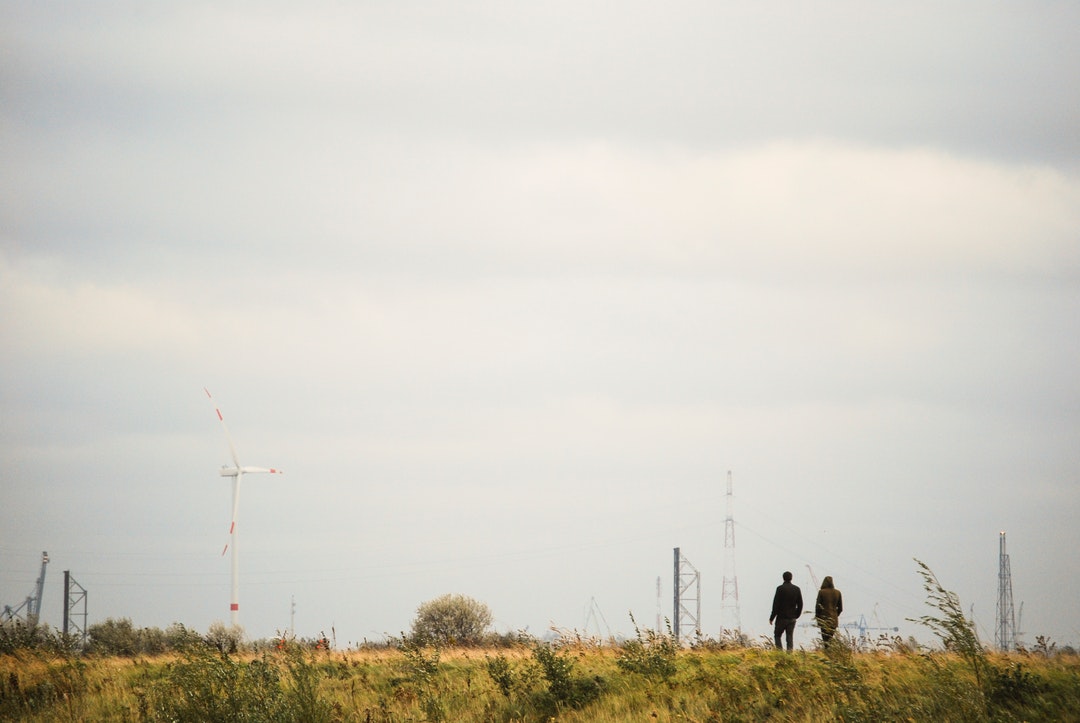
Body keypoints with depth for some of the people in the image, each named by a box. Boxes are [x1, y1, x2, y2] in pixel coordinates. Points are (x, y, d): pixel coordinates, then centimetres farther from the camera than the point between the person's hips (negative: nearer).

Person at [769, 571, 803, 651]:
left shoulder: (780, 589, -10)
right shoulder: (797, 589, 4)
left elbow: (776, 605, -11)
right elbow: (800, 604, 9)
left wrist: (772, 617, -4)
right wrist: (796, 616, 21)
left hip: (782, 618, -4)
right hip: (792, 618, 4)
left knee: (777, 635, 7)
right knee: (790, 636, 7)